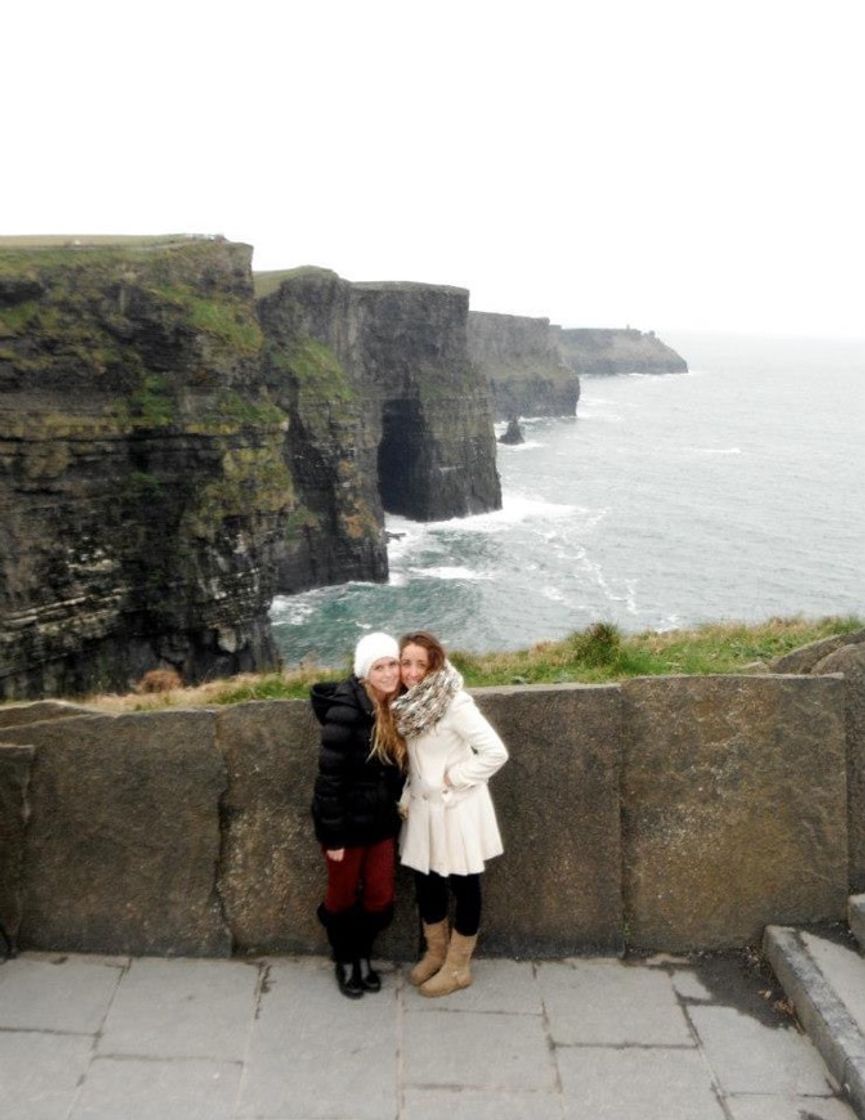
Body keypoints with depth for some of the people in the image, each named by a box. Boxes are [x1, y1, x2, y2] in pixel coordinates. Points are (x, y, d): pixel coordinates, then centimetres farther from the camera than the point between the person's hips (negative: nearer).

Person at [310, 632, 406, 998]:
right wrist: (333, 835, -18)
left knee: (381, 900, 14)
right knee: (343, 898, 15)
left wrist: (397, 803, 6)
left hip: (381, 820, 6)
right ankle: (345, 962, 39)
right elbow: (329, 776, -22)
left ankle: (362, 955, 40)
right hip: (347, 822, -6)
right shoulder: (346, 710, -24)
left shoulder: (394, 705, -2)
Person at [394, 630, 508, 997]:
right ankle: (435, 953, 38)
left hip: (457, 807, -7)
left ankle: (458, 967, 25)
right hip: (423, 806, 7)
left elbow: (496, 753, -25)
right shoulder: (406, 702, -1)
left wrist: (452, 778, -18)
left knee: (463, 884, 9)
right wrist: (407, 795, 2)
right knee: (426, 881, 17)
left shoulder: (454, 703, -23)